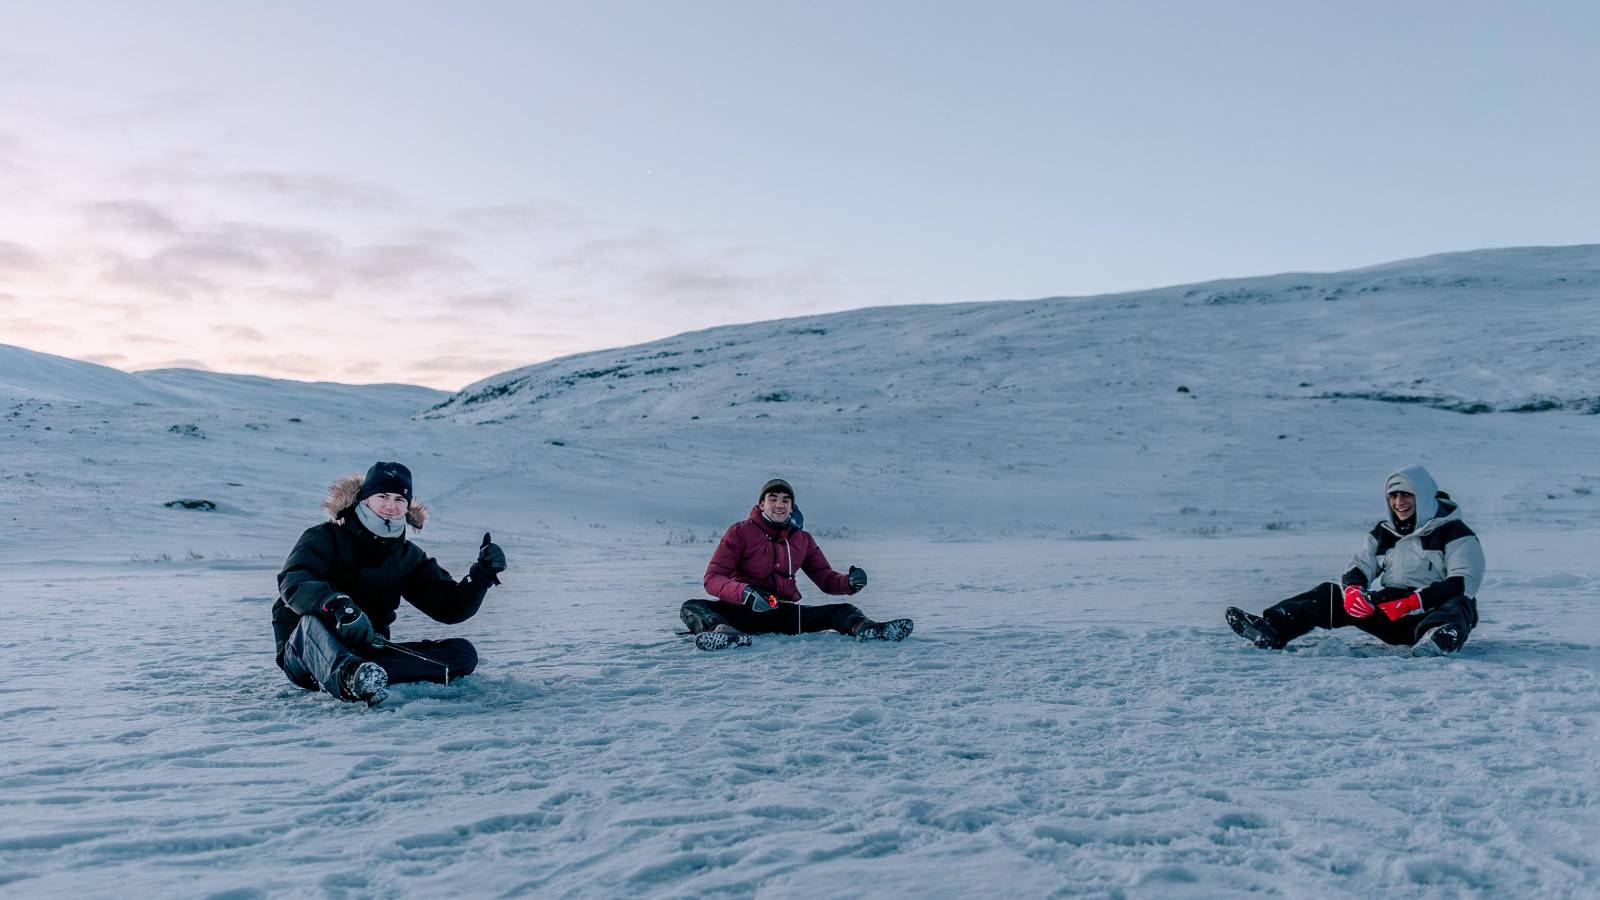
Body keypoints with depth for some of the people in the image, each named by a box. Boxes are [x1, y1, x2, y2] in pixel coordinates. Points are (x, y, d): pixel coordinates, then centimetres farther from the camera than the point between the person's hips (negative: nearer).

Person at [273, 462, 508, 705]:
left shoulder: (409, 558, 12)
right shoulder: (324, 538, -1)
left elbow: (450, 607, 5)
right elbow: (293, 582, -21)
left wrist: (482, 573, -13)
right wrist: (338, 605, -42)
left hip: (369, 654, 4)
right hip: (304, 654, -4)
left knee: (464, 652, -15)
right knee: (313, 620, -38)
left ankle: (364, 676, -41)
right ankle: (348, 677, -72)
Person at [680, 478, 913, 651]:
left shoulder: (803, 540, 12)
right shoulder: (740, 532, 0)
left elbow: (826, 579, 15)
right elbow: (713, 578, -6)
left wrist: (850, 582, -10)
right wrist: (745, 594, -28)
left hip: (785, 613, 3)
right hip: (744, 610, -3)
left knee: (844, 611, -16)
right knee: (692, 609, -31)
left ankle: (865, 628, -48)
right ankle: (724, 632, -61)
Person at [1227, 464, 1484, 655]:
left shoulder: (1454, 532, -3)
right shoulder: (1383, 533, 16)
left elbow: (1463, 582, -15)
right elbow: (1360, 567, 10)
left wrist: (1413, 602, -27)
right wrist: (1352, 589, -16)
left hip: (1430, 613, -5)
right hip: (1388, 610, 5)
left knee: (1456, 604, -38)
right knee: (1332, 594, -13)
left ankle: (1437, 641, -72)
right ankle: (1271, 630, -34)